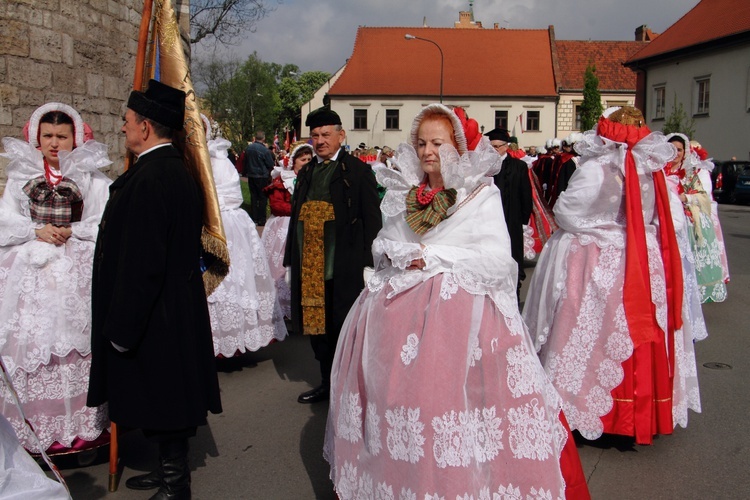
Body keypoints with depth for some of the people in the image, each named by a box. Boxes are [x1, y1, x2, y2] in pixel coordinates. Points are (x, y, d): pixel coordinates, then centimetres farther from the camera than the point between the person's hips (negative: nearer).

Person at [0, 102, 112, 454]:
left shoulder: (91, 177, 5)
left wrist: (71, 232, -12)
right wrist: (37, 231, -7)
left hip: (77, 275, -2)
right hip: (29, 272, 3)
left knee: (75, 343, -6)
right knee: (28, 342, -2)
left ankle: (82, 427, 2)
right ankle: (32, 427, 7)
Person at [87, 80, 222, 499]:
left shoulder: (148, 178, -23)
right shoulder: (179, 170, 8)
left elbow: (138, 262, -25)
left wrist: (121, 327, -18)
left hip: (155, 318, -10)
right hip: (180, 306, 10)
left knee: (161, 400, 5)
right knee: (170, 396, 20)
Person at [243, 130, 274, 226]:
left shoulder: (248, 148, -1)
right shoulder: (265, 150, -17)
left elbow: (245, 161, 11)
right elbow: (271, 164, -9)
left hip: (251, 176, 5)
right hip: (262, 176, -5)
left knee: (253, 197, 12)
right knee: (262, 198, 3)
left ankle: (253, 219, 15)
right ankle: (261, 220, 3)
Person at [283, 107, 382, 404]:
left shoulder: (358, 171, -2)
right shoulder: (306, 173, 15)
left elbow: (372, 220, -5)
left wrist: (367, 264, -11)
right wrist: (291, 259, 14)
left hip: (344, 268, -6)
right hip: (310, 266, 6)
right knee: (317, 327, 13)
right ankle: (327, 383, 29)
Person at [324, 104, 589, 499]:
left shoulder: (481, 194, -1)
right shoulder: (403, 193, 14)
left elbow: (497, 260, -10)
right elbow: (382, 243, 19)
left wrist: (433, 256, -12)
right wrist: (400, 254, -4)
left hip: (460, 309, -4)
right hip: (399, 306, 5)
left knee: (447, 391, -11)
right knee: (393, 390, 3)